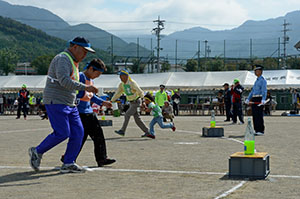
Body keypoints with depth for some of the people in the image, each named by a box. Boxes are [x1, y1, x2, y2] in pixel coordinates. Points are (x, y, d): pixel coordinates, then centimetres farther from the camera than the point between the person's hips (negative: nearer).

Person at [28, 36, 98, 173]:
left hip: (70, 105, 10)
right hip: (56, 102, -10)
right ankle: (37, 152, 5)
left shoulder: (73, 62, 20)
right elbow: (64, 81, -28)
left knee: (78, 132, 1)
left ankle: (68, 163, 5)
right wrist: (85, 87, -29)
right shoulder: (63, 59, -13)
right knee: (62, 133, -14)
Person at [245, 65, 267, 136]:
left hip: (259, 100, -8)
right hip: (254, 100, 8)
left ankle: (261, 131, -3)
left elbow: (264, 91, -18)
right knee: (254, 115, 7)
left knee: (259, 115, -7)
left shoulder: (263, 80, -7)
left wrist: (263, 100, -31)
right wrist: (248, 99, 20)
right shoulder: (256, 80, 20)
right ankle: (256, 130, 13)